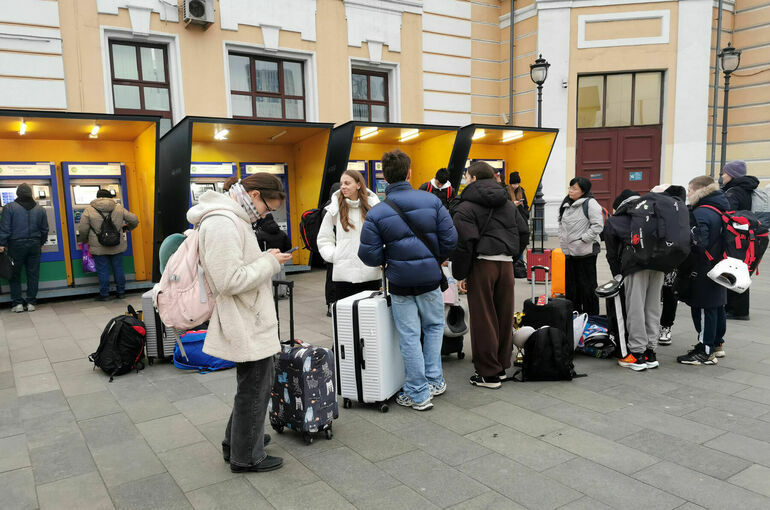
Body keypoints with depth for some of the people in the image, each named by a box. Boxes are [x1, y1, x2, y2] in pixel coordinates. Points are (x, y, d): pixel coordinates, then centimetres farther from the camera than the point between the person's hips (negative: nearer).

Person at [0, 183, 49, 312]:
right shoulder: (40, 209, 5)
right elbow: (44, 229, 11)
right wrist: (41, 243, 22)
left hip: (16, 245, -3)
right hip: (34, 245, 3)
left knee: (15, 274, 8)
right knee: (33, 274, 7)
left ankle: (17, 303, 8)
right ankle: (31, 303, 10)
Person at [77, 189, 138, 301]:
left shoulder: (89, 210, -4)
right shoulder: (119, 208, 2)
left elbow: (82, 230, -5)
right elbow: (134, 220, 4)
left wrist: (84, 241, 14)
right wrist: (127, 228, 25)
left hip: (99, 248, -2)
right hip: (117, 246, 2)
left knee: (103, 271, 7)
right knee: (118, 269, 13)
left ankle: (104, 294, 13)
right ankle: (121, 292, 21)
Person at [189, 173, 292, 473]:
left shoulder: (232, 218, 11)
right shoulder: (222, 224, -23)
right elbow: (230, 280, -26)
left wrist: (267, 258, 10)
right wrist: (270, 262, -17)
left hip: (249, 319, 11)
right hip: (247, 324, -11)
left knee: (257, 381, 23)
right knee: (254, 388, 5)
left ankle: (236, 442, 40)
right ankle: (246, 457, 24)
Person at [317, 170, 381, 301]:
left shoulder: (374, 206, 3)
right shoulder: (334, 211, 3)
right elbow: (324, 240, 9)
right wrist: (334, 256, -3)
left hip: (372, 274, 1)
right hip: (344, 275, 0)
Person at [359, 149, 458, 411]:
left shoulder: (376, 213, -9)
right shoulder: (432, 201, -6)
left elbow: (370, 256, -11)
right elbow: (450, 238, -6)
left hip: (400, 282, -1)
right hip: (430, 278, 1)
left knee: (409, 337, 7)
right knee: (434, 327, 23)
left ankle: (418, 394, 16)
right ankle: (434, 380, 28)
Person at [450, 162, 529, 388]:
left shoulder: (465, 207, -7)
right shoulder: (508, 204, 15)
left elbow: (464, 241, -14)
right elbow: (523, 232, 17)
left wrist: (460, 274, -8)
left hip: (482, 263, -6)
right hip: (506, 263, 7)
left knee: (483, 319, 2)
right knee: (504, 316, 13)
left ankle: (488, 373, 9)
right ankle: (502, 367, 25)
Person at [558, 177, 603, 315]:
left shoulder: (590, 203, -11)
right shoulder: (567, 204, 12)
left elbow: (598, 226, -16)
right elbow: (561, 223, 24)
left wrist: (582, 239, -17)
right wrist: (562, 239, 13)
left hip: (586, 252, -8)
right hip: (569, 252, 8)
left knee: (587, 286, 0)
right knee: (571, 286, 14)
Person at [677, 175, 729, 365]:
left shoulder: (700, 214, -20)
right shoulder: (720, 209, 10)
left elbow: (698, 244, -28)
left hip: (703, 272, -10)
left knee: (703, 310, -3)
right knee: (717, 308, 19)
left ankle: (706, 352, 3)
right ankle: (717, 344, 32)